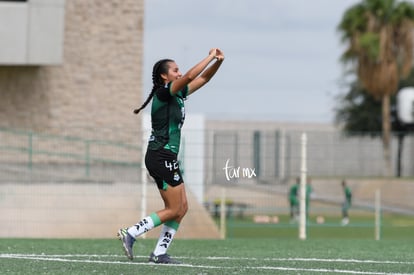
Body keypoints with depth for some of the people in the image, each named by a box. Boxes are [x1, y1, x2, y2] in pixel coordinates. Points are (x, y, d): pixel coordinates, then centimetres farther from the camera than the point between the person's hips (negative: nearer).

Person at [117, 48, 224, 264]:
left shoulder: (178, 94, 14)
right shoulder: (163, 93, -11)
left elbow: (203, 78, 19)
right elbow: (190, 76, -24)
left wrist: (218, 61, 4)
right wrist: (210, 57, -16)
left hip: (166, 158, 10)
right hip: (161, 156, -10)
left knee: (181, 208, 6)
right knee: (174, 210, -8)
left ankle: (159, 253, 5)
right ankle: (130, 234, -6)